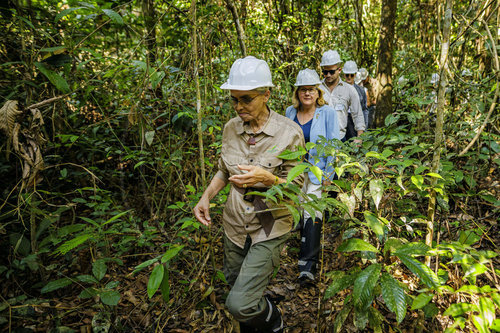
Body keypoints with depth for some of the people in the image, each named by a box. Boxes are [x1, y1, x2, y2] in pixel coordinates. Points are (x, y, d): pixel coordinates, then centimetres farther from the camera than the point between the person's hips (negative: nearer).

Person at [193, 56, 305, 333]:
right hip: (235, 224, 5)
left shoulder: (289, 133, -16)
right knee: (237, 288, 21)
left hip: (270, 228, -5)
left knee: (239, 304, -12)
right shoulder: (231, 128, -2)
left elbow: (296, 185, -10)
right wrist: (206, 196, -5)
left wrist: (267, 178, -30)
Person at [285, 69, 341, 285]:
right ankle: (311, 242, 42)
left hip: (318, 170, -5)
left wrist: (329, 173, -11)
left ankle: (308, 266, -4)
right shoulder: (290, 112, 3)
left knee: (312, 213, -9)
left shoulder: (327, 113, -9)